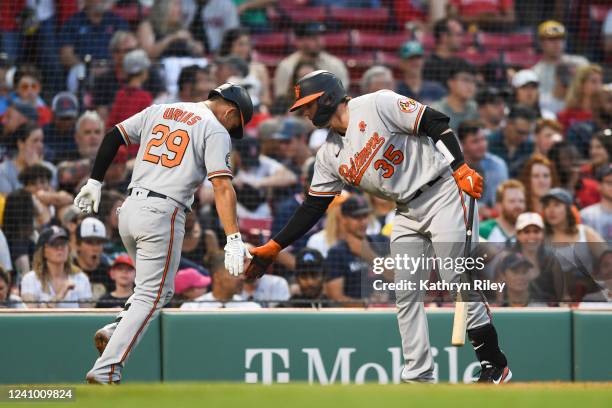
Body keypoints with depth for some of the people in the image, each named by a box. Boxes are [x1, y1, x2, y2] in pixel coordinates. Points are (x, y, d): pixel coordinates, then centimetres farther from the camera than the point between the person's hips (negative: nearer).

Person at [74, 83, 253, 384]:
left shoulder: (157, 111, 17)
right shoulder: (215, 130, -2)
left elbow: (113, 136, 14)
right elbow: (222, 186, -13)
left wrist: (95, 181, 17)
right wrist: (233, 239, -19)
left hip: (129, 211, 7)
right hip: (163, 214, -7)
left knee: (157, 288, 23)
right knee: (152, 295, -2)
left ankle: (115, 331, -1)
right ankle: (105, 372, -11)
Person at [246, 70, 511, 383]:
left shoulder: (377, 105, -13)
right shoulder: (330, 155, 9)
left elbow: (436, 123, -14)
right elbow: (312, 208, 11)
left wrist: (461, 169, -23)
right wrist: (273, 247, 6)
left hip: (442, 194, -8)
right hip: (407, 213, 8)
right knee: (404, 295, 2)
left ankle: (495, 366, -2)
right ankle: (419, 378, 5)